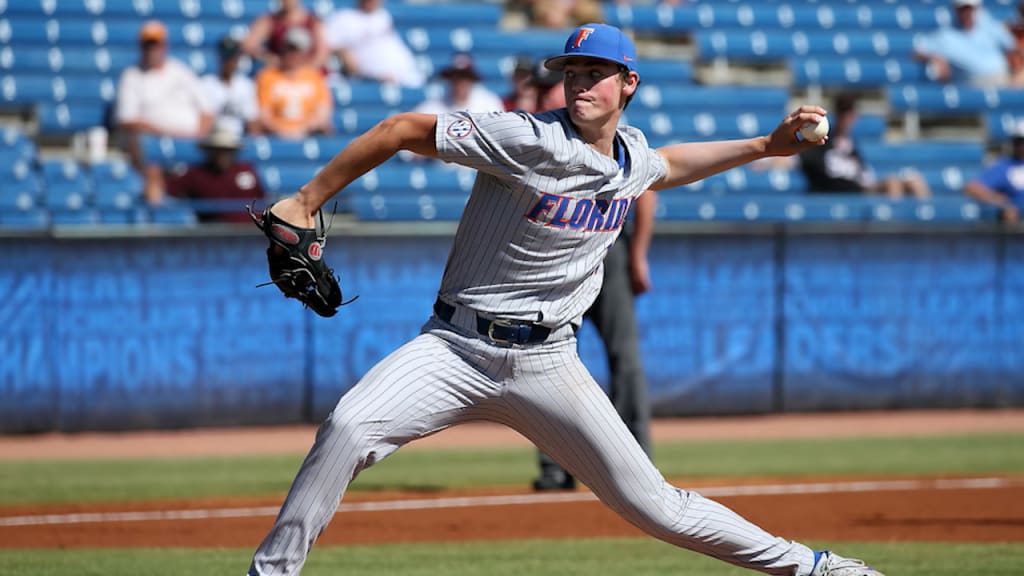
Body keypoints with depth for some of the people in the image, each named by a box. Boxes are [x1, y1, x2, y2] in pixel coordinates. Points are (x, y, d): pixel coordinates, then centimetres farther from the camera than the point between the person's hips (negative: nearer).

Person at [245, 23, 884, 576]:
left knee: (653, 504, 3)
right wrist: (303, 206, -17)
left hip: (546, 363, 4)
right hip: (457, 347, -4)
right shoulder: (532, 140, -16)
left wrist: (765, 146, 29)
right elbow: (402, 130, -16)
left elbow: (663, 167, 34)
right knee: (348, 427, -29)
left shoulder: (632, 153, 7)